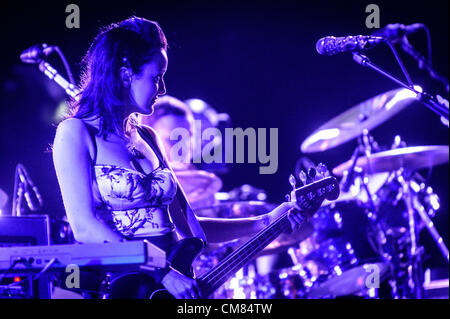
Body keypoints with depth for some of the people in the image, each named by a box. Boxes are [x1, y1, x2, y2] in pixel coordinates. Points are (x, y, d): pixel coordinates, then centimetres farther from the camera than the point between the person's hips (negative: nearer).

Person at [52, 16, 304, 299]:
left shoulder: (147, 138, 16)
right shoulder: (75, 133, -3)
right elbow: (85, 227, -13)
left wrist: (266, 223, 9)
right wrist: (162, 274, -18)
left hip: (176, 284, 5)